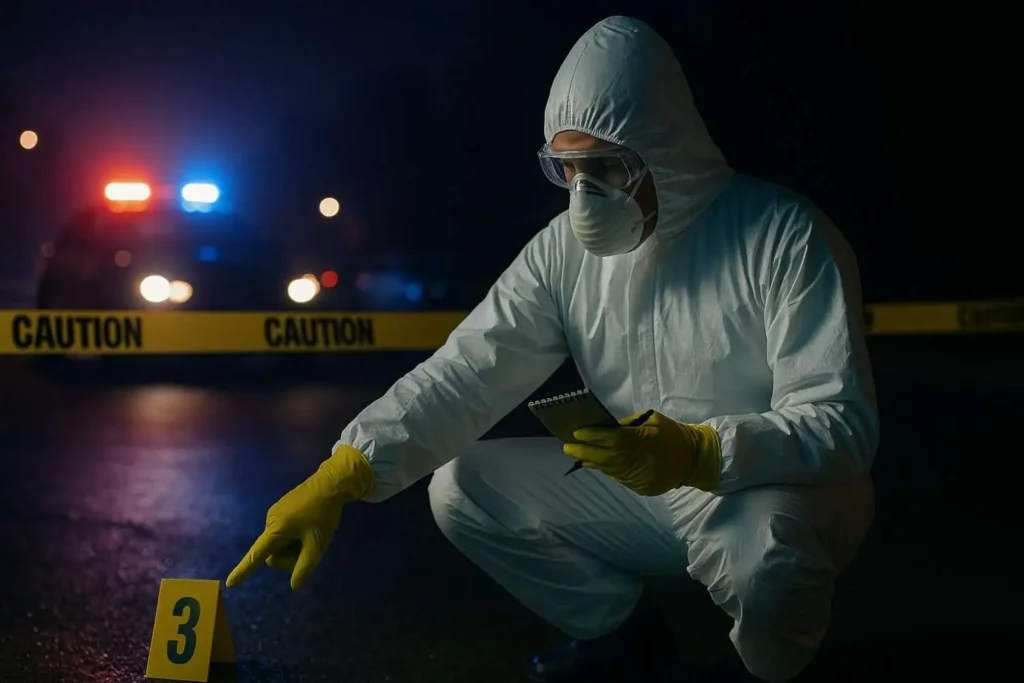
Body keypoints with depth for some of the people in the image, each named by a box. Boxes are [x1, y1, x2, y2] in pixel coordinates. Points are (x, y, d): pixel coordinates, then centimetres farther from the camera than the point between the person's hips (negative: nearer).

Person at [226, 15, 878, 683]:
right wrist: (340, 478, -25)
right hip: (649, 491, 6)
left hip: (787, 488, -5)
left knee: (763, 559, -39)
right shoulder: (567, 249, -5)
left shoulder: (782, 236, -21)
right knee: (463, 488, -5)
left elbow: (844, 425, -24)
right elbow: (466, 371, -12)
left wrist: (699, 452, -40)